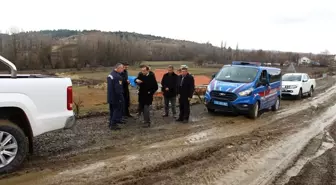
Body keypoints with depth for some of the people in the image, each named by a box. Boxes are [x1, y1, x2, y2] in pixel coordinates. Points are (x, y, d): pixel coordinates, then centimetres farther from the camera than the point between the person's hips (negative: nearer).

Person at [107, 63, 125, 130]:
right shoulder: (118, 77, -23)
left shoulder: (110, 75, 10)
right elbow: (118, 89, -25)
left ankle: (111, 123, 30)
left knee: (112, 110, 19)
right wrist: (120, 98, -18)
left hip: (110, 97, 10)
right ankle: (113, 124, 4)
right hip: (116, 97, -9)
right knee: (117, 110, 1)